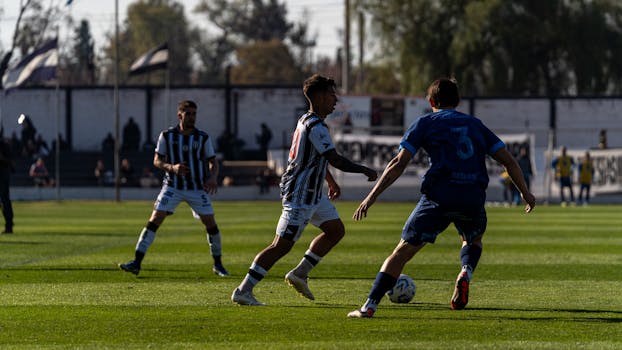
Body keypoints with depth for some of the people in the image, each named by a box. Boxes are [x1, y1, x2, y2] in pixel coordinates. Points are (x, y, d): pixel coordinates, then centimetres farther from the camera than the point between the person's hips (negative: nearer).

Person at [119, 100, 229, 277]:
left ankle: (218, 264, 16)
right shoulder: (167, 136, -3)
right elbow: (157, 160, 0)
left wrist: (213, 177, -16)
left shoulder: (203, 138, -1)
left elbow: (213, 162, 5)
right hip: (173, 187, -1)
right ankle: (136, 262, -13)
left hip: (197, 188, 1)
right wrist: (172, 167, -20)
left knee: (211, 224, -4)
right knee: (154, 221, -13)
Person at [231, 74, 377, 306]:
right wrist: (365, 171, -11)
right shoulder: (315, 126, -20)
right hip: (300, 195, -11)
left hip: (312, 194, 11)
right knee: (282, 244, -9)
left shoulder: (307, 121, 13)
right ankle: (243, 291, -8)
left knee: (336, 230, 14)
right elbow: (335, 160, -24)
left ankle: (300, 273, 17)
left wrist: (330, 181, 37)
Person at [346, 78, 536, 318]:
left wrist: (372, 196, 1)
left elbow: (399, 163, 2)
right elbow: (508, 160, 18)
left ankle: (369, 306, -9)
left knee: (403, 251, 0)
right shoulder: (475, 125, 23)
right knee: (473, 239, 33)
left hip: (438, 196, -3)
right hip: (473, 198, 3)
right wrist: (525, 192, 28)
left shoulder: (425, 123, 13)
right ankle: (466, 273, 0)